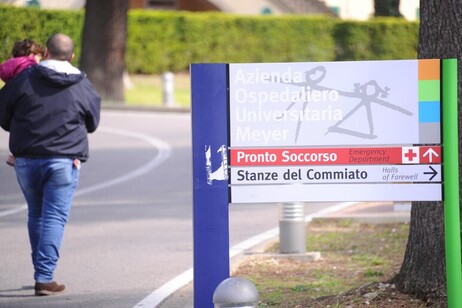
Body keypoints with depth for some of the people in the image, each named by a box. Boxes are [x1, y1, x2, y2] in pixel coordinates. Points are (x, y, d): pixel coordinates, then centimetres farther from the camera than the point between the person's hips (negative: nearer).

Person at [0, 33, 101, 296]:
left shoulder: (24, 80, -2)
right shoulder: (83, 86, 0)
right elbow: (92, 123, 13)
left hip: (27, 159, 2)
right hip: (64, 161, -2)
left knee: (36, 215, 18)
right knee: (54, 217, -2)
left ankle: (42, 271, 26)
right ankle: (44, 277, -9)